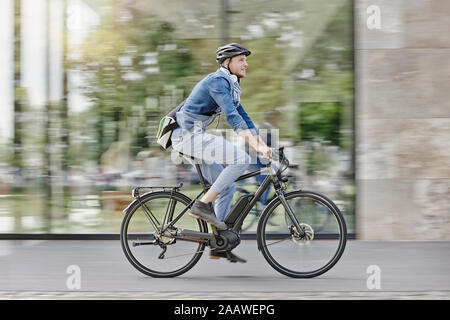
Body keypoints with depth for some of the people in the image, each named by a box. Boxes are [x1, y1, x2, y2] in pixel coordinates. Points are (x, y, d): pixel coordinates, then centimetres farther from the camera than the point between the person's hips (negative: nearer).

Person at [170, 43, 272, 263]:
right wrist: (256, 145, -31)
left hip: (193, 136, 10)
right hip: (188, 135, -10)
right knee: (242, 159, -21)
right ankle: (203, 204, -16)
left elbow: (243, 117, 17)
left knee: (227, 186, 10)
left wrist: (264, 146, 8)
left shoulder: (229, 86, 18)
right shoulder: (218, 80, -14)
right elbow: (232, 117, -25)